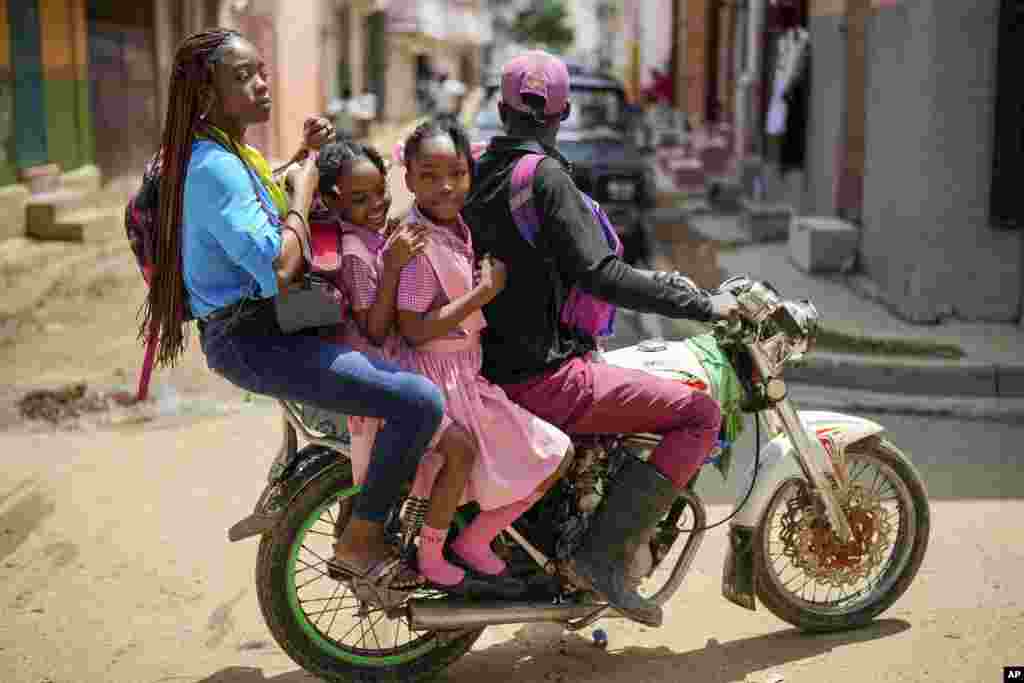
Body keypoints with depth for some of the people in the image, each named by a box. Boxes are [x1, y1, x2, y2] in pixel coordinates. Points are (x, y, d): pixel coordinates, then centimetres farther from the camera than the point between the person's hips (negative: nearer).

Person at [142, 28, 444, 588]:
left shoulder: (229, 151, 11)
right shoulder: (214, 167, -20)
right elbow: (279, 269, -29)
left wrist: (304, 157, 16)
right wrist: (303, 188, -13)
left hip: (263, 327, 11)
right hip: (252, 343, -11)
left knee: (399, 361, 31)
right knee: (419, 401, -22)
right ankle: (360, 539, -6)